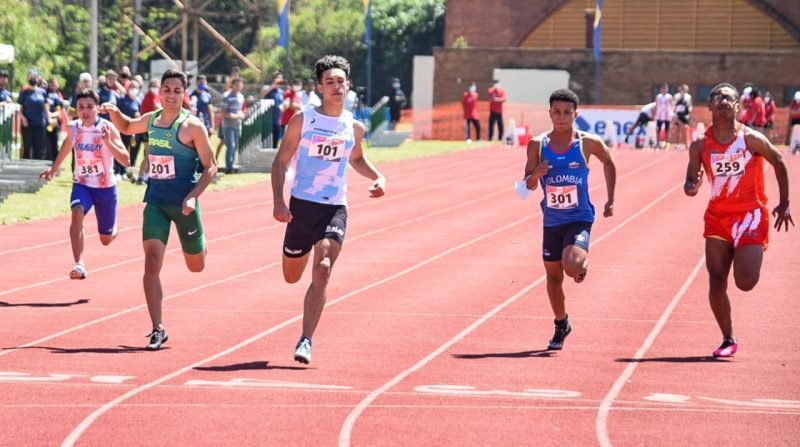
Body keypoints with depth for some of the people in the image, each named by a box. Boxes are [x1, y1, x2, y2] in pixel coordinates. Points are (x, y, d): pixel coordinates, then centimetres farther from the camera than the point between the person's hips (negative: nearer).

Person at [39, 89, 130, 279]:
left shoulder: (108, 128, -20)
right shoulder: (73, 128, -8)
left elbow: (125, 161, -26)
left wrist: (108, 142, -40)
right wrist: (55, 168, 24)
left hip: (106, 187, -2)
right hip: (82, 184, 2)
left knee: (106, 239, 12)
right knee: (77, 213, -32)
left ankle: (112, 229, 51)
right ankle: (79, 264, -37)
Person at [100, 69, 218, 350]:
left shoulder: (192, 126, -10)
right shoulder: (151, 120, 6)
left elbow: (210, 167, -8)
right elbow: (127, 127, 28)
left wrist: (193, 197, -20)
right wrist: (114, 112, 7)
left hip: (183, 203, -3)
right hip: (155, 201, 3)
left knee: (196, 266, 14)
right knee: (152, 262, -13)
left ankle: (201, 243, 53)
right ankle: (157, 329, -10)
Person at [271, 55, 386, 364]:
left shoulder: (354, 127, 7)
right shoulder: (302, 120, -3)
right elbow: (281, 162, -1)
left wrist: (377, 177, 8)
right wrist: (278, 200, -14)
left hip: (336, 208, 1)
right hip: (302, 205, 0)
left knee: (322, 271, -19)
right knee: (292, 277, 13)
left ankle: (306, 340, -18)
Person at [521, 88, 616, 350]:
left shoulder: (588, 143, -8)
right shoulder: (538, 145, -4)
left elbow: (608, 164, 12)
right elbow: (528, 186, -1)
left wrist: (610, 200, 10)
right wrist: (536, 175, -25)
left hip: (579, 219, -3)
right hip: (552, 221, 3)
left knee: (572, 266, -26)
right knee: (553, 277, 10)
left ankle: (582, 264, 12)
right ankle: (561, 326, 31)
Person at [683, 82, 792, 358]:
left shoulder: (751, 139, -9)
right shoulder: (701, 146, -2)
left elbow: (779, 164, 5)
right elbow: (691, 184, -1)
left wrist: (783, 204, 10)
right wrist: (692, 187, -27)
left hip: (750, 214, -3)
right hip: (717, 216, 3)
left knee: (745, 282, -14)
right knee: (716, 283, -4)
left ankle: (749, 259, 24)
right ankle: (728, 340, 12)